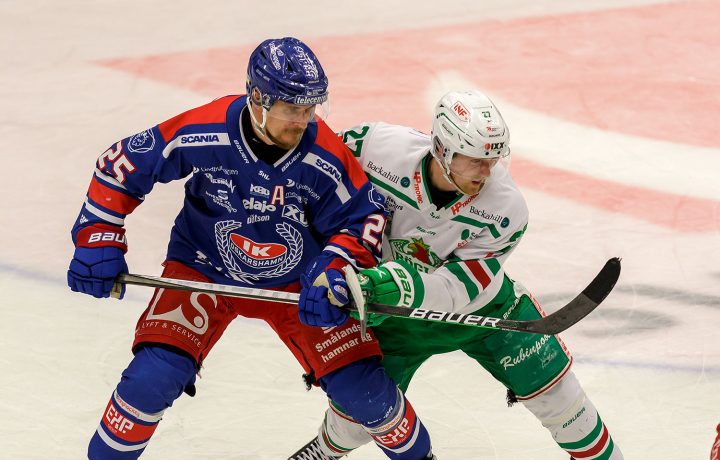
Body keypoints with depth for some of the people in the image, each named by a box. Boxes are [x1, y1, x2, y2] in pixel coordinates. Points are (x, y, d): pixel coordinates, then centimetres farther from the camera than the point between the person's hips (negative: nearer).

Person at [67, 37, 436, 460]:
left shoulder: (326, 159, -24)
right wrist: (98, 242, -15)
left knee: (362, 386, -4)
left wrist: (334, 271, -27)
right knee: (152, 378, -19)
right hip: (203, 272, -1)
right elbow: (120, 166, -14)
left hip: (296, 281, 1)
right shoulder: (202, 133, -26)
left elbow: (362, 217, -10)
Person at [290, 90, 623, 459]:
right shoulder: (380, 147, -30)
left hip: (482, 304, 0)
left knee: (549, 382, -7)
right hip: (398, 308, 0)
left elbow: (462, 287, -30)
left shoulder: (506, 209, -29)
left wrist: (404, 285, -47)